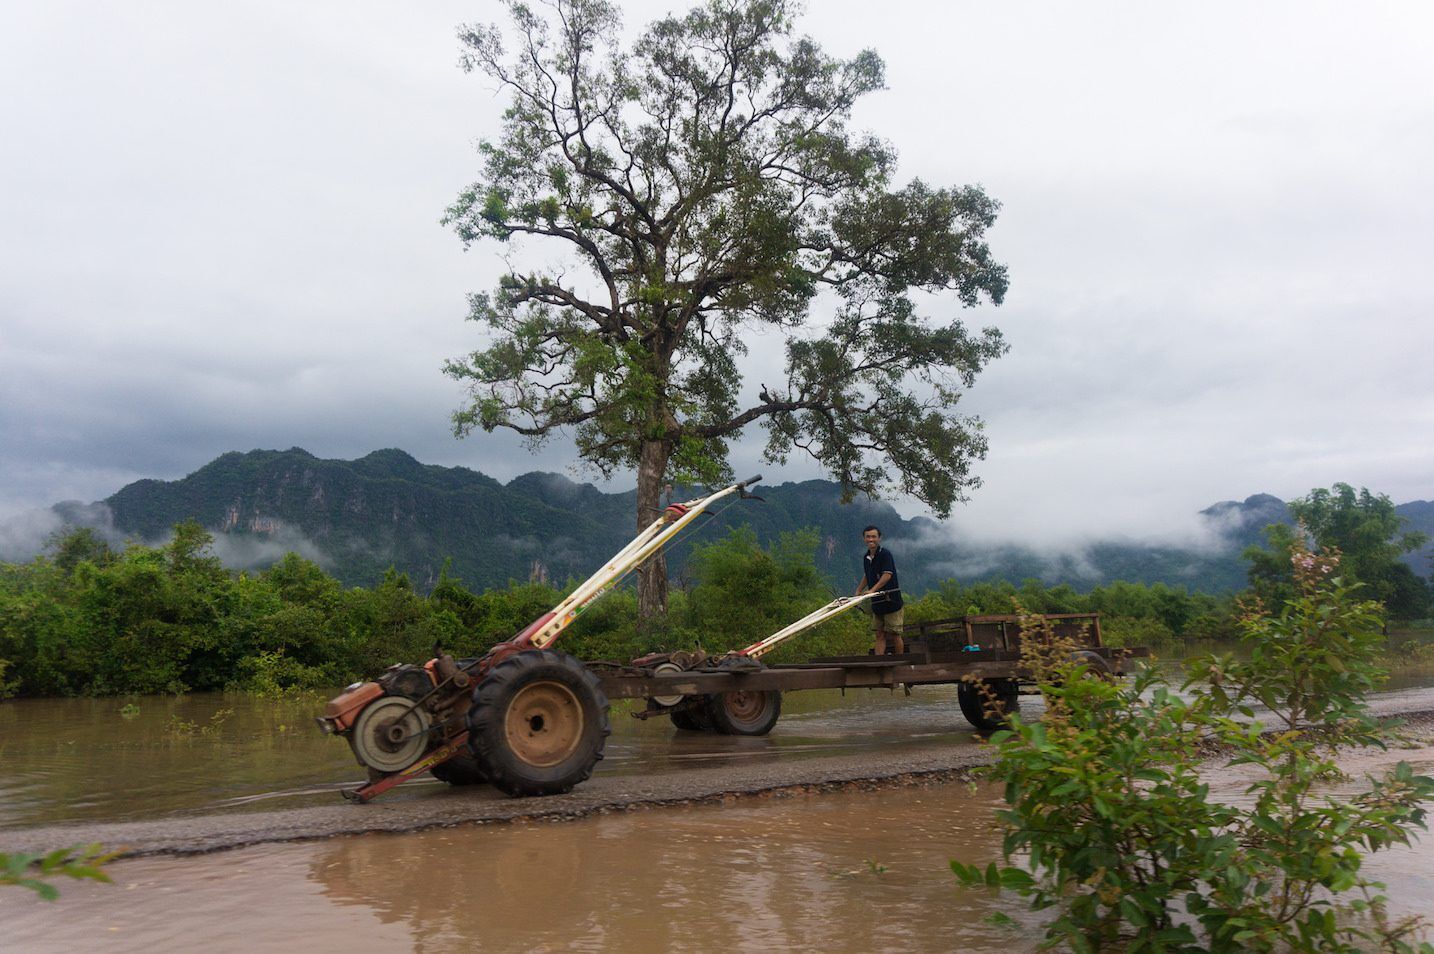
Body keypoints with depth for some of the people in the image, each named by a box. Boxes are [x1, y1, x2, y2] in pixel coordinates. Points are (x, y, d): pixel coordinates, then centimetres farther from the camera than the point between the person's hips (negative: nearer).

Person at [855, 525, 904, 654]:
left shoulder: (885, 554, -13)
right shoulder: (866, 558, 10)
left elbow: (887, 575, -23)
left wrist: (872, 590, -29)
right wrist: (858, 592, 20)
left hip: (890, 599, -7)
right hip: (877, 602, 7)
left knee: (895, 634, 0)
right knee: (880, 635, 6)